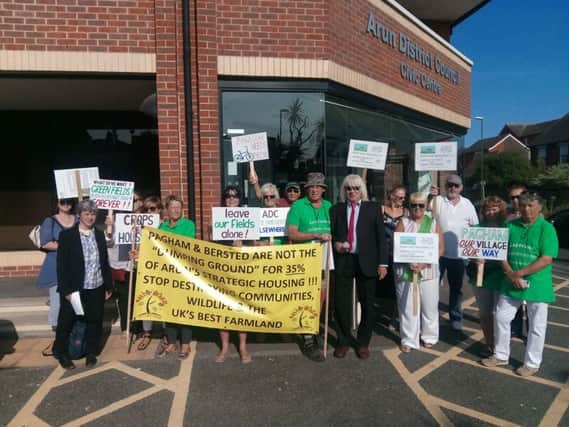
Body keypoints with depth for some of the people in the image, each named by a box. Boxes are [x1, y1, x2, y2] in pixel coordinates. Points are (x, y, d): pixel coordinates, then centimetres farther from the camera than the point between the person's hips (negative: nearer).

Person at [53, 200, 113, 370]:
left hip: (96, 289, 3)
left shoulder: (99, 234, 6)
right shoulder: (66, 235, -6)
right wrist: (66, 290, -13)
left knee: (94, 321, 12)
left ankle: (91, 352, 29)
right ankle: (61, 353, 32)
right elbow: (61, 265, -8)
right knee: (66, 322, 10)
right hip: (74, 289, -3)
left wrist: (108, 286, 8)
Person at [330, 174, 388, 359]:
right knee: (342, 303, 6)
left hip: (366, 262, -1)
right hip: (343, 261, 1)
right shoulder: (336, 209, 9)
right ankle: (344, 341, 25)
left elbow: (381, 237, 1)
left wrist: (382, 263, -5)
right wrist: (335, 243, -9)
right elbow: (331, 233, 14)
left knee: (367, 303, 8)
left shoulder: (373, 208, 5)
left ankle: (363, 342, 25)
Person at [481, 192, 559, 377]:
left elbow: (546, 259, -17)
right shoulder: (511, 226, 3)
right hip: (511, 284, 4)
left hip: (537, 286, -4)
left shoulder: (547, 228, -10)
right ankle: (501, 355, 28)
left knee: (536, 327, 8)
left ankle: (532, 363, 26)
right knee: (501, 318, 10)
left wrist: (520, 273, -18)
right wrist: (511, 274, -12)